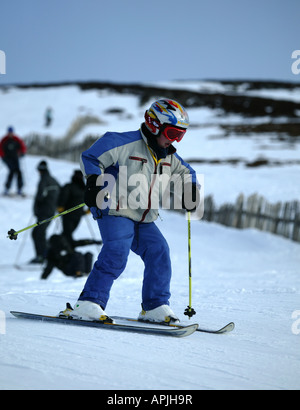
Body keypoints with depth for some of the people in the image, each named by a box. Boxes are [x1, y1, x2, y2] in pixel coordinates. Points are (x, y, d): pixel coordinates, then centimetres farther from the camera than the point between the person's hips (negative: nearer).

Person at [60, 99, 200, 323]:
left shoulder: (169, 157, 11)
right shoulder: (126, 143, -13)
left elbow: (186, 173, 30)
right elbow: (90, 158, -10)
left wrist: (191, 193, 11)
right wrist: (94, 184, -21)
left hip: (144, 219, 8)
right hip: (116, 212, -7)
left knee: (159, 252, -5)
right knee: (116, 254, -23)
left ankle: (155, 307, 5)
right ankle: (89, 303, -22)